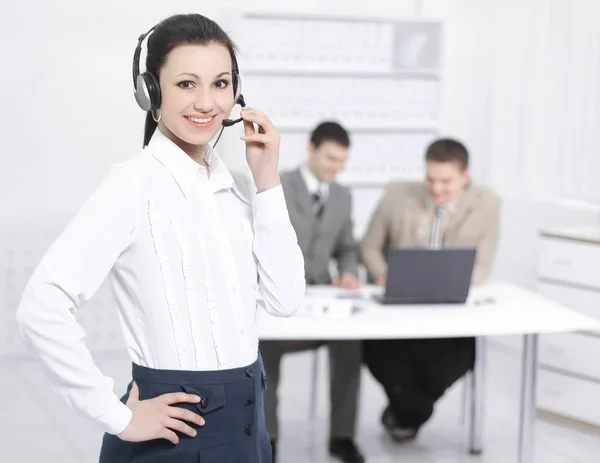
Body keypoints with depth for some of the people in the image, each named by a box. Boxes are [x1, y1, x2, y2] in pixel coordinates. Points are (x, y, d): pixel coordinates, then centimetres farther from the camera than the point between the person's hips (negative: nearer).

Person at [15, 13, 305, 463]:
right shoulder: (136, 184, -15)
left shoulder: (236, 186, 5)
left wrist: (267, 181, -6)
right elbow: (42, 308, -23)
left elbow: (285, 298, -1)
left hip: (245, 423, 6)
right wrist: (118, 417, -17)